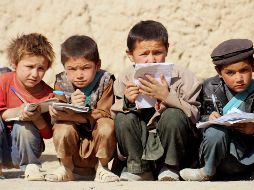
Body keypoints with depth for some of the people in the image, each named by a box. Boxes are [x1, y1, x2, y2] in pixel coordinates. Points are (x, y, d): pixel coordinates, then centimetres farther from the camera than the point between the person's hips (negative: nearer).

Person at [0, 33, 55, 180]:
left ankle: (31, 166, -8)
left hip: (21, 150, 0)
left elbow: (49, 134, -9)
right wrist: (16, 111, -31)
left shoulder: (48, 95, -11)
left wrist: (37, 118, -30)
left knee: (24, 127, -31)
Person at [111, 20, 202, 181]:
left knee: (173, 115, -28)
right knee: (124, 118, -21)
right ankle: (138, 169, -1)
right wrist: (127, 103, -24)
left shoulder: (182, 77, -11)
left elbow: (194, 115, -18)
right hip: (139, 147, 2)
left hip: (171, 145, -2)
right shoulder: (125, 79, -3)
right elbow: (113, 115, -3)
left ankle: (170, 169, -8)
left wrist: (167, 97, -32)